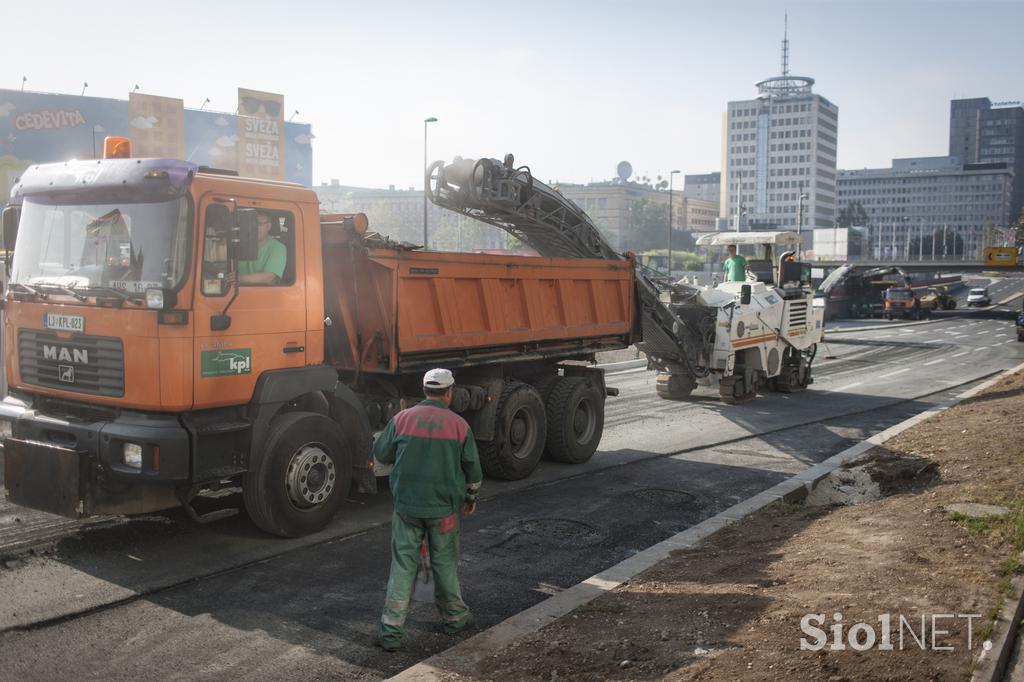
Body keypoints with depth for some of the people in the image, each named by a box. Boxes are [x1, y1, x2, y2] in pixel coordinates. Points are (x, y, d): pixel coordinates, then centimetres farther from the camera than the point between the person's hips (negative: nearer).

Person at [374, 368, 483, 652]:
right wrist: (471, 497, 19)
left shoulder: (402, 419, -4)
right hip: (444, 508, 0)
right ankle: (454, 617, 32)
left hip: (406, 505, 1)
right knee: (445, 563, 16)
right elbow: (473, 468, 2)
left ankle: (391, 629, 5)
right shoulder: (459, 425, -5)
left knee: (402, 566, 6)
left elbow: (381, 454, 7)